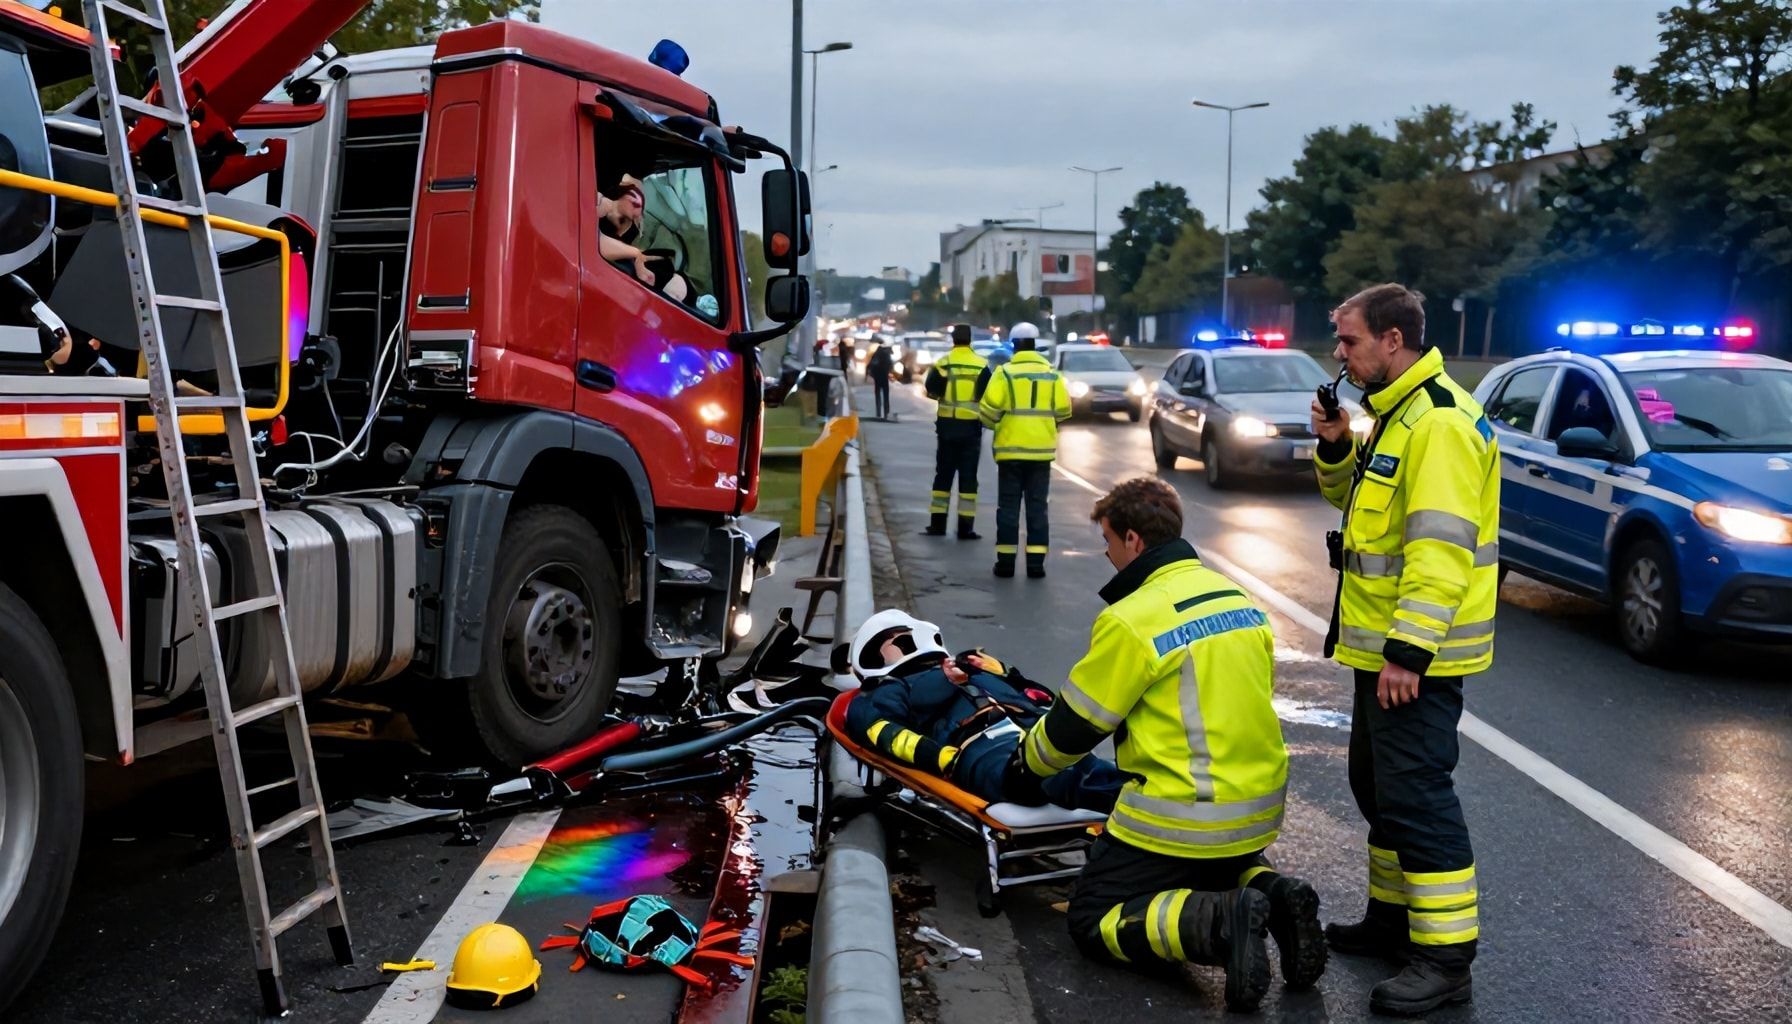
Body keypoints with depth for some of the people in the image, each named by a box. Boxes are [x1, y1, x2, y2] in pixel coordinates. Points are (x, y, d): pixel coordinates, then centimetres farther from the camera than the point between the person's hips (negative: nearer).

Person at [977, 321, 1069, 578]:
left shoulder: (1005, 372, -5)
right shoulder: (1051, 374, 4)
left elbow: (990, 408, -12)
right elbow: (1063, 410, 2)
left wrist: (992, 424, 9)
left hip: (1011, 449, -2)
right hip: (1041, 450, 2)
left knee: (1008, 507, 6)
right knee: (1037, 507, 7)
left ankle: (1006, 561, 6)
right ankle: (1036, 562, 4)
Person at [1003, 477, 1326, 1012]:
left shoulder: (1130, 621, -18)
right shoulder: (1242, 600, 4)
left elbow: (1074, 726, -9)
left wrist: (1024, 765, 11)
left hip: (1180, 818, -8)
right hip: (1260, 807, 8)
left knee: (1094, 924, 7)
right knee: (1227, 866, 38)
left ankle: (1220, 920, -16)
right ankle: (1272, 893, 4)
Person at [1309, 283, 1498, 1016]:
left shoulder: (1439, 421, -20)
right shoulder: (1396, 413, 13)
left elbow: (1442, 549, -25)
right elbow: (1356, 499, 23)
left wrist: (1407, 651, -26)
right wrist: (1335, 447, 4)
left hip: (1415, 654, -10)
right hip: (1382, 645, 11)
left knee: (1417, 795, -6)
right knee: (1378, 785, 18)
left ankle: (1446, 956, 3)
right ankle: (1393, 918, 32)